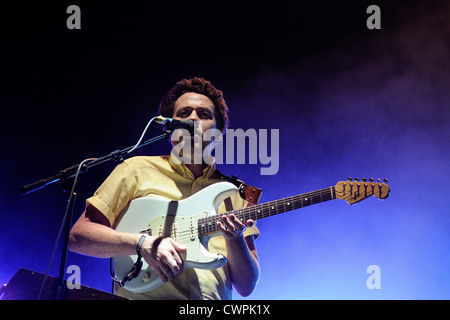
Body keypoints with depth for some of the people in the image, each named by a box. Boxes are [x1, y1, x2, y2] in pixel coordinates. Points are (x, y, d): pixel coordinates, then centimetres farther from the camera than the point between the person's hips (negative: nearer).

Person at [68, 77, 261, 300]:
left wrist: (235, 238, -8)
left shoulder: (235, 194, 13)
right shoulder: (139, 169, 9)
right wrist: (144, 243, -9)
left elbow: (246, 286, 10)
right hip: (141, 296, 0)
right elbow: (77, 237, 5)